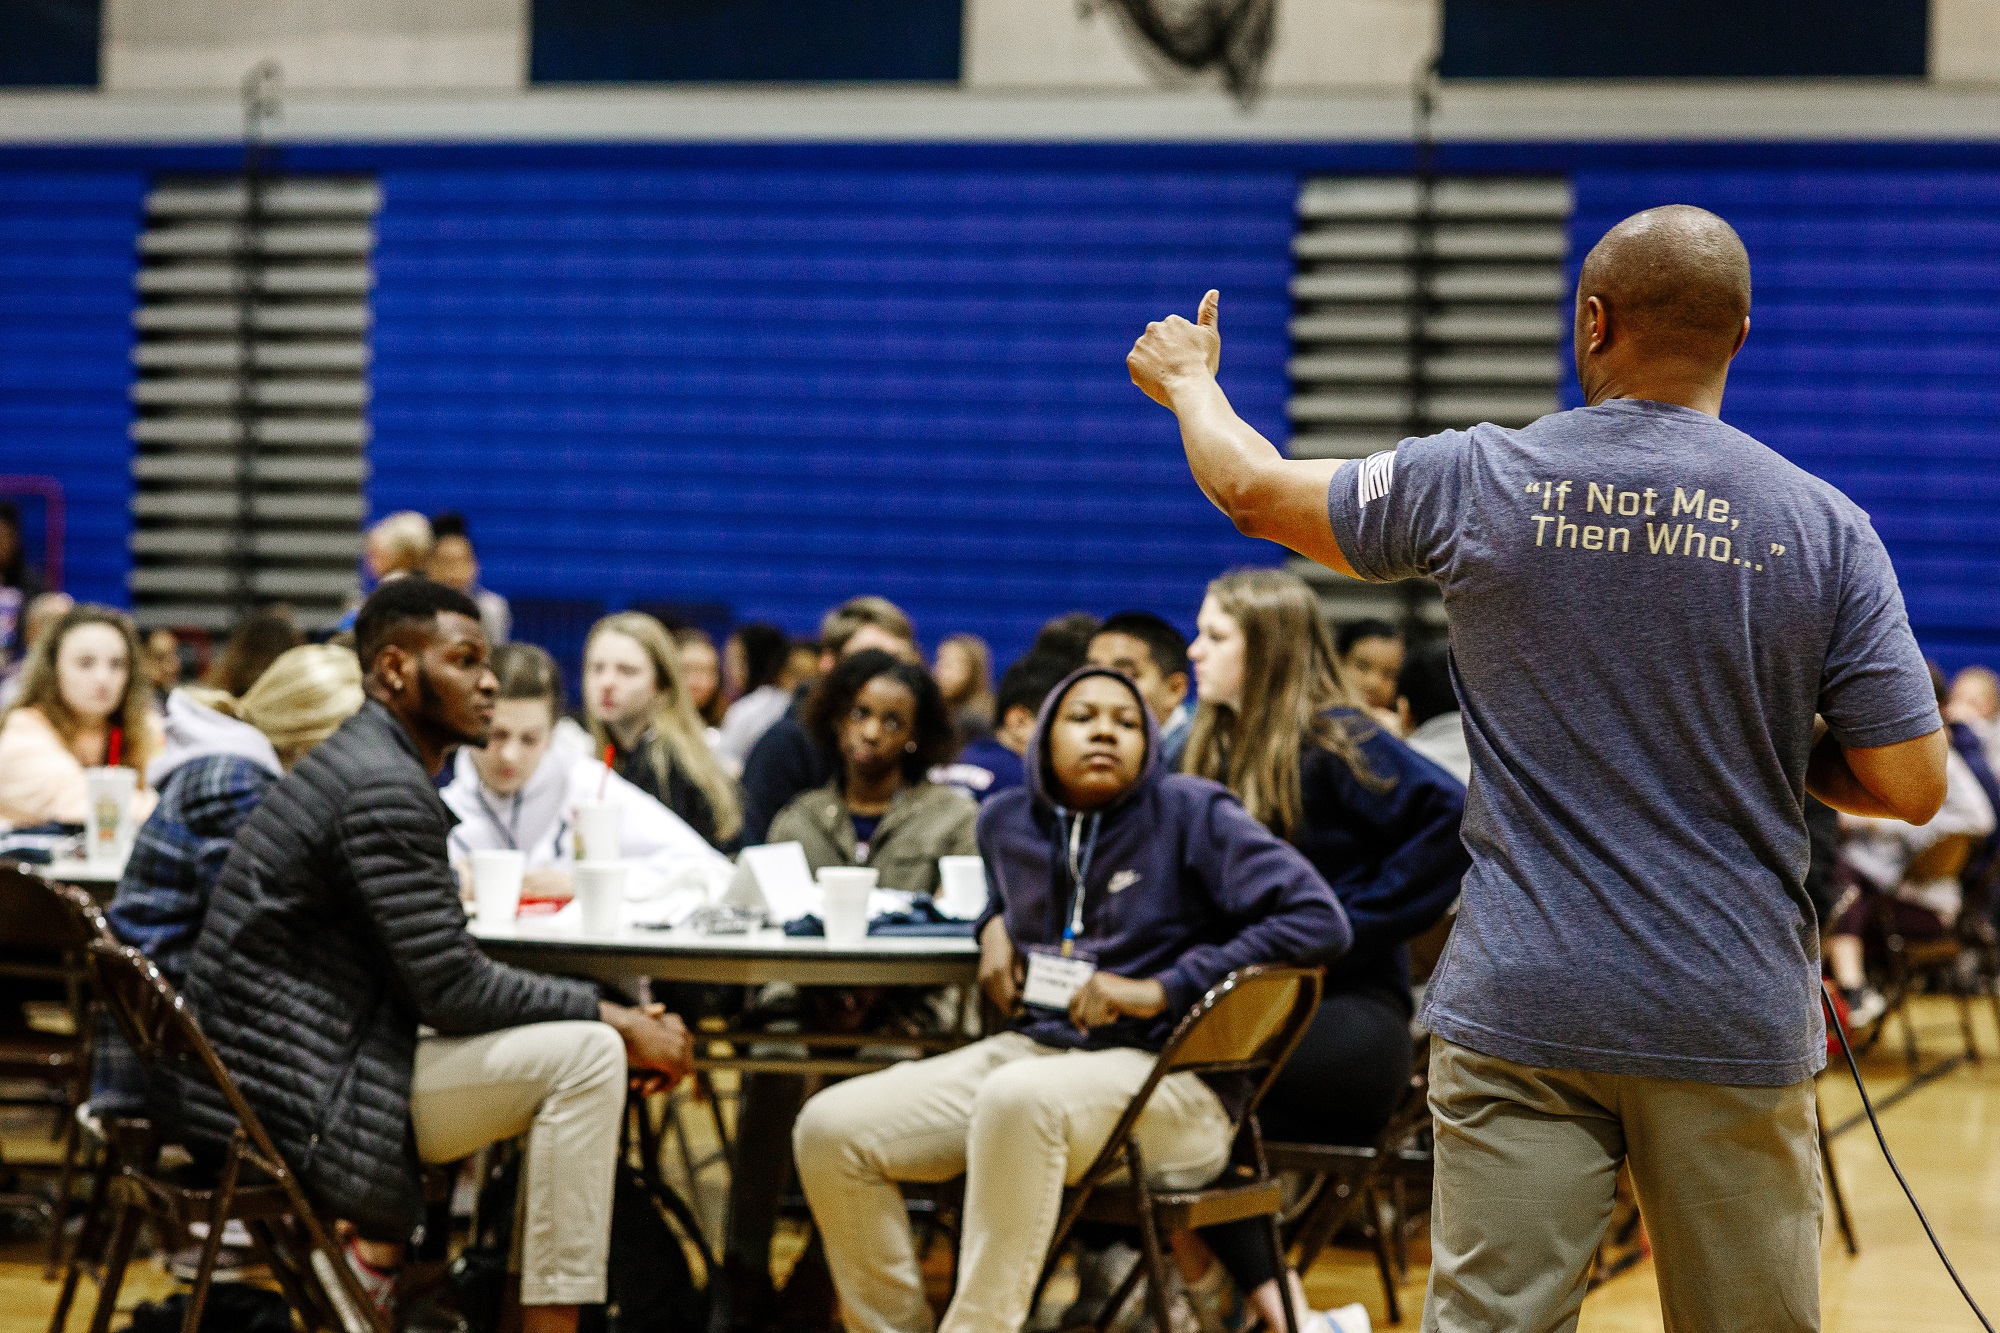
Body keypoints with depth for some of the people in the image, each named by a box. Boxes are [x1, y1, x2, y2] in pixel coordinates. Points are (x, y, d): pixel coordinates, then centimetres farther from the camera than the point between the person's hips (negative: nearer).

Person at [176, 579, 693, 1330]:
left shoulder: (360, 765, 17)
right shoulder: (385, 788, -15)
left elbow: (436, 980, 17)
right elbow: (454, 991, -17)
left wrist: (618, 1017, 7)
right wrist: (615, 1020, -8)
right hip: (289, 1107, -10)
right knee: (585, 1057, -11)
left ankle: (376, 1251, 14)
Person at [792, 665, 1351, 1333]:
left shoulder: (1188, 813, -4)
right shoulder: (1007, 821, 13)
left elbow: (1319, 920, -13)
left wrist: (1162, 989, -15)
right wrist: (995, 924, 14)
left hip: (1167, 1078, -6)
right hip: (1033, 1049, 6)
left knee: (1018, 1098, -40)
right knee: (829, 1128, -13)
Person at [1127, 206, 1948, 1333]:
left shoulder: (1480, 480, -2)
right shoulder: (1827, 529, -3)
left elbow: (1254, 488, 14)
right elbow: (1911, 786, -4)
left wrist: (1189, 381, 35)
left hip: (1522, 1008, 0)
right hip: (1734, 1021, 0)